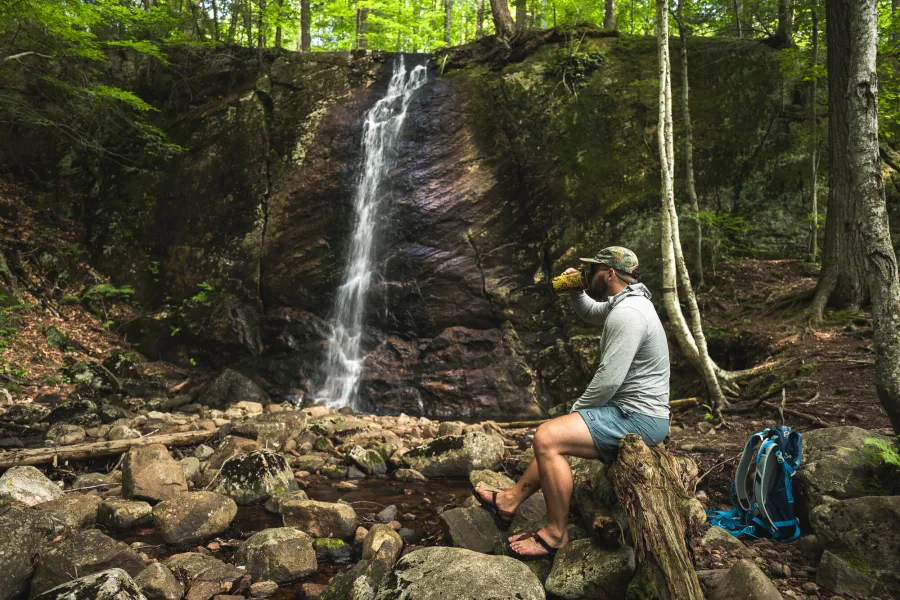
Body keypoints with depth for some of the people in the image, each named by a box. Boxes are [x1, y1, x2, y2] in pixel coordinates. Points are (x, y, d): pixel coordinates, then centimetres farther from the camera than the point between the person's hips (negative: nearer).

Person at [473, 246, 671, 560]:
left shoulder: (626, 314, -23)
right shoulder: (627, 302, 11)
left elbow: (608, 380, -26)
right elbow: (590, 313, 30)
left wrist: (577, 409, -9)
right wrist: (574, 292, 8)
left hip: (638, 418, -11)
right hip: (634, 411, 11)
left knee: (546, 438, -16)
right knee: (554, 437, 17)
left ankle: (555, 534, -4)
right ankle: (510, 501, 26)